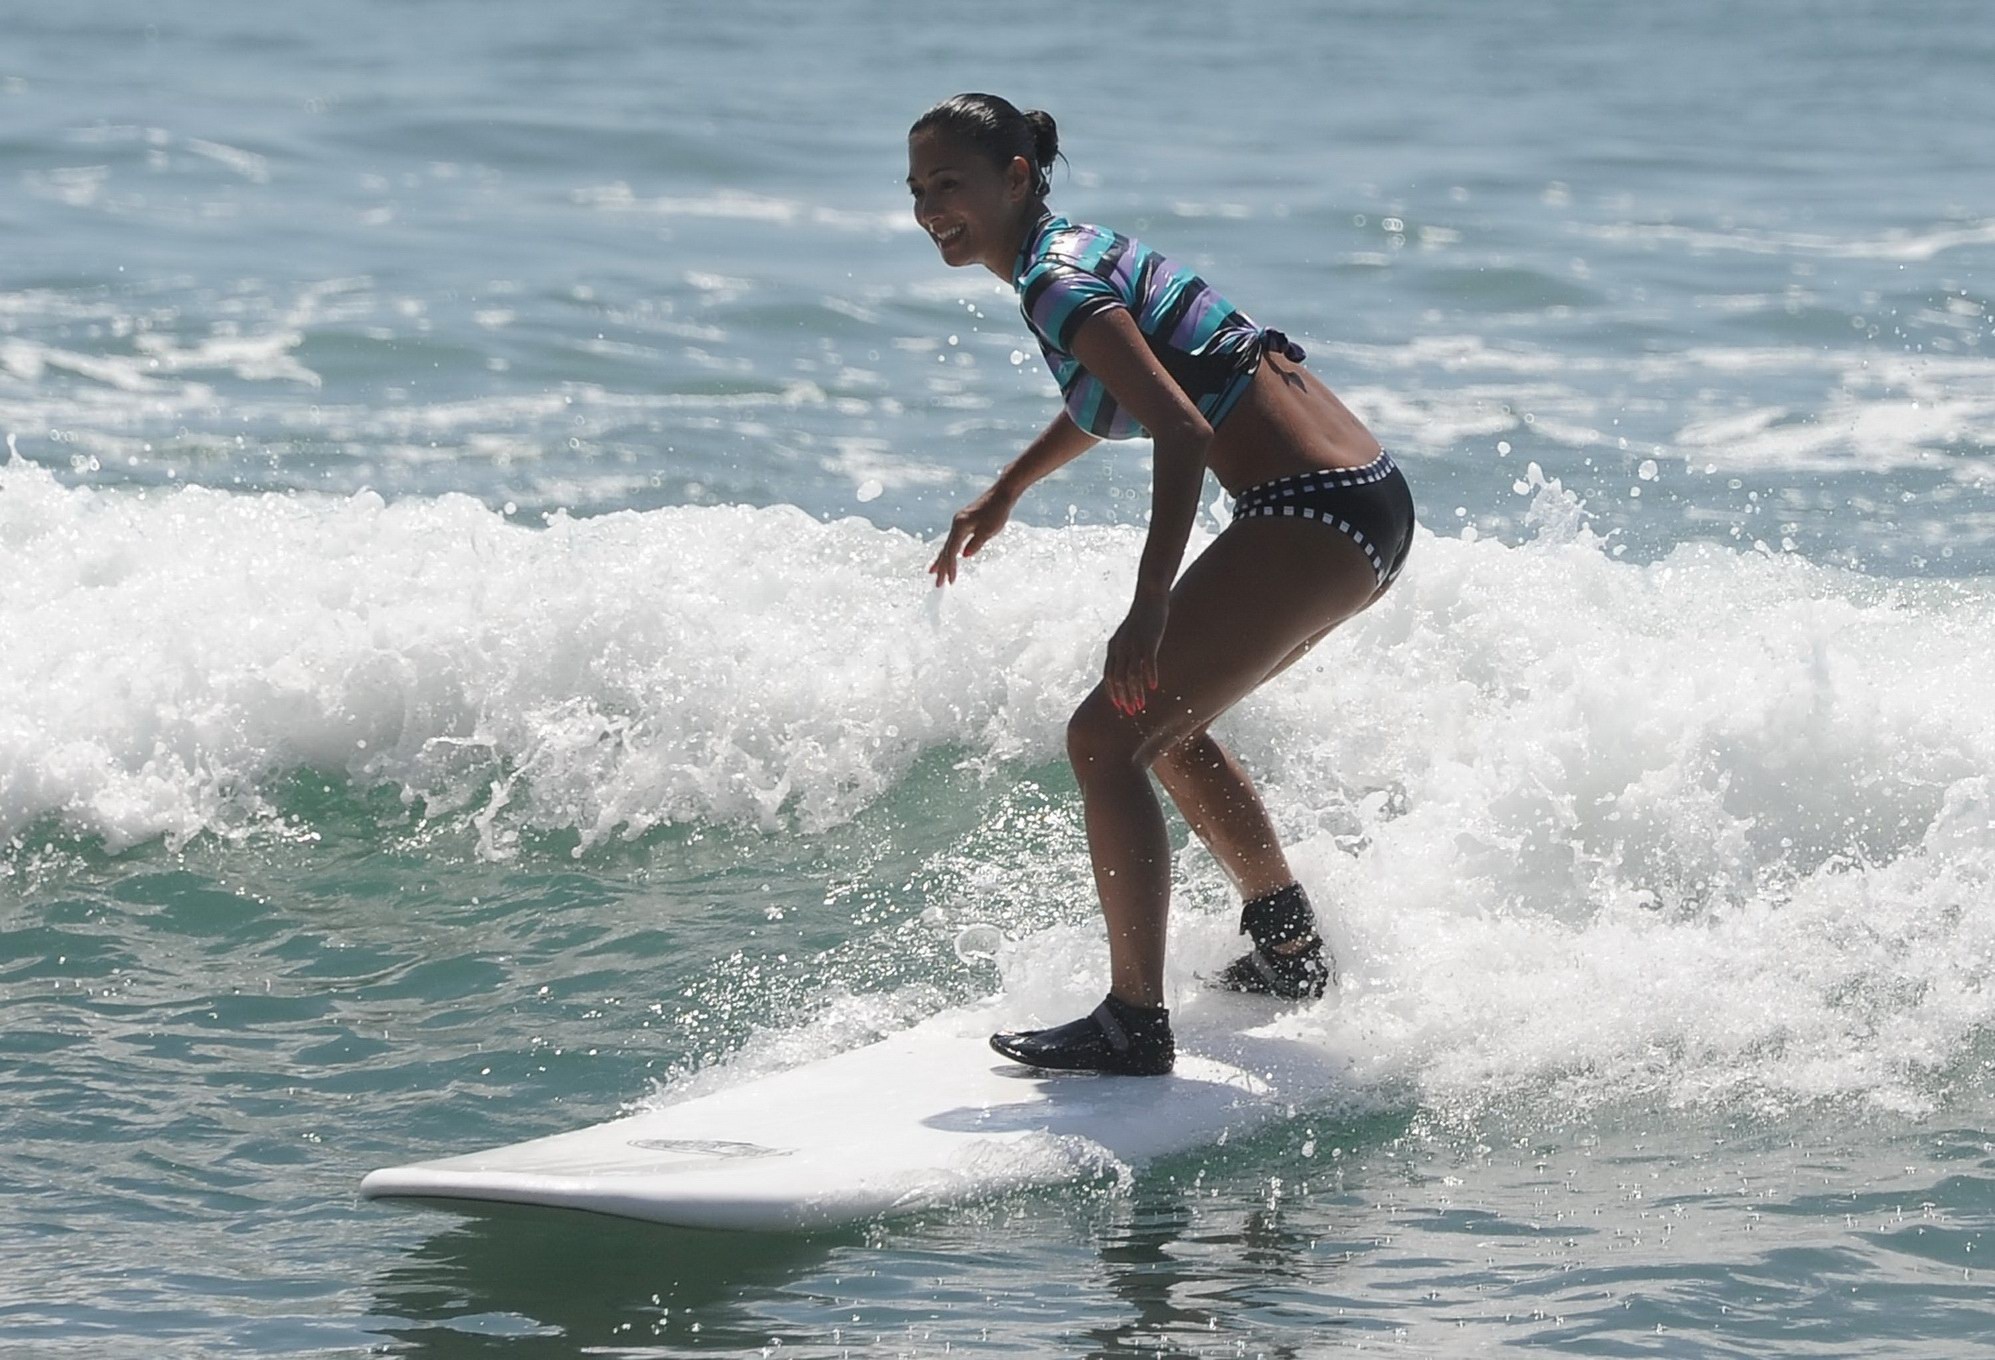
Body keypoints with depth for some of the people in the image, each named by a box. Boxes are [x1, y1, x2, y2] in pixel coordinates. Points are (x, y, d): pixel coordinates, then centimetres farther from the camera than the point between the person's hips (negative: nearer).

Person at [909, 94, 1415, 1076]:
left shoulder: (1053, 285, -12)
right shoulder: (1080, 248, 17)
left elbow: (1183, 432, -23)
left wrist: (1150, 607, -30)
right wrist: (1005, 492, 46)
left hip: (1308, 514, -10)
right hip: (1366, 502, 10)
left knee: (1107, 737, -10)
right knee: (1165, 718, 27)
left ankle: (1134, 1024, -9)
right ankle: (1288, 951, 37)